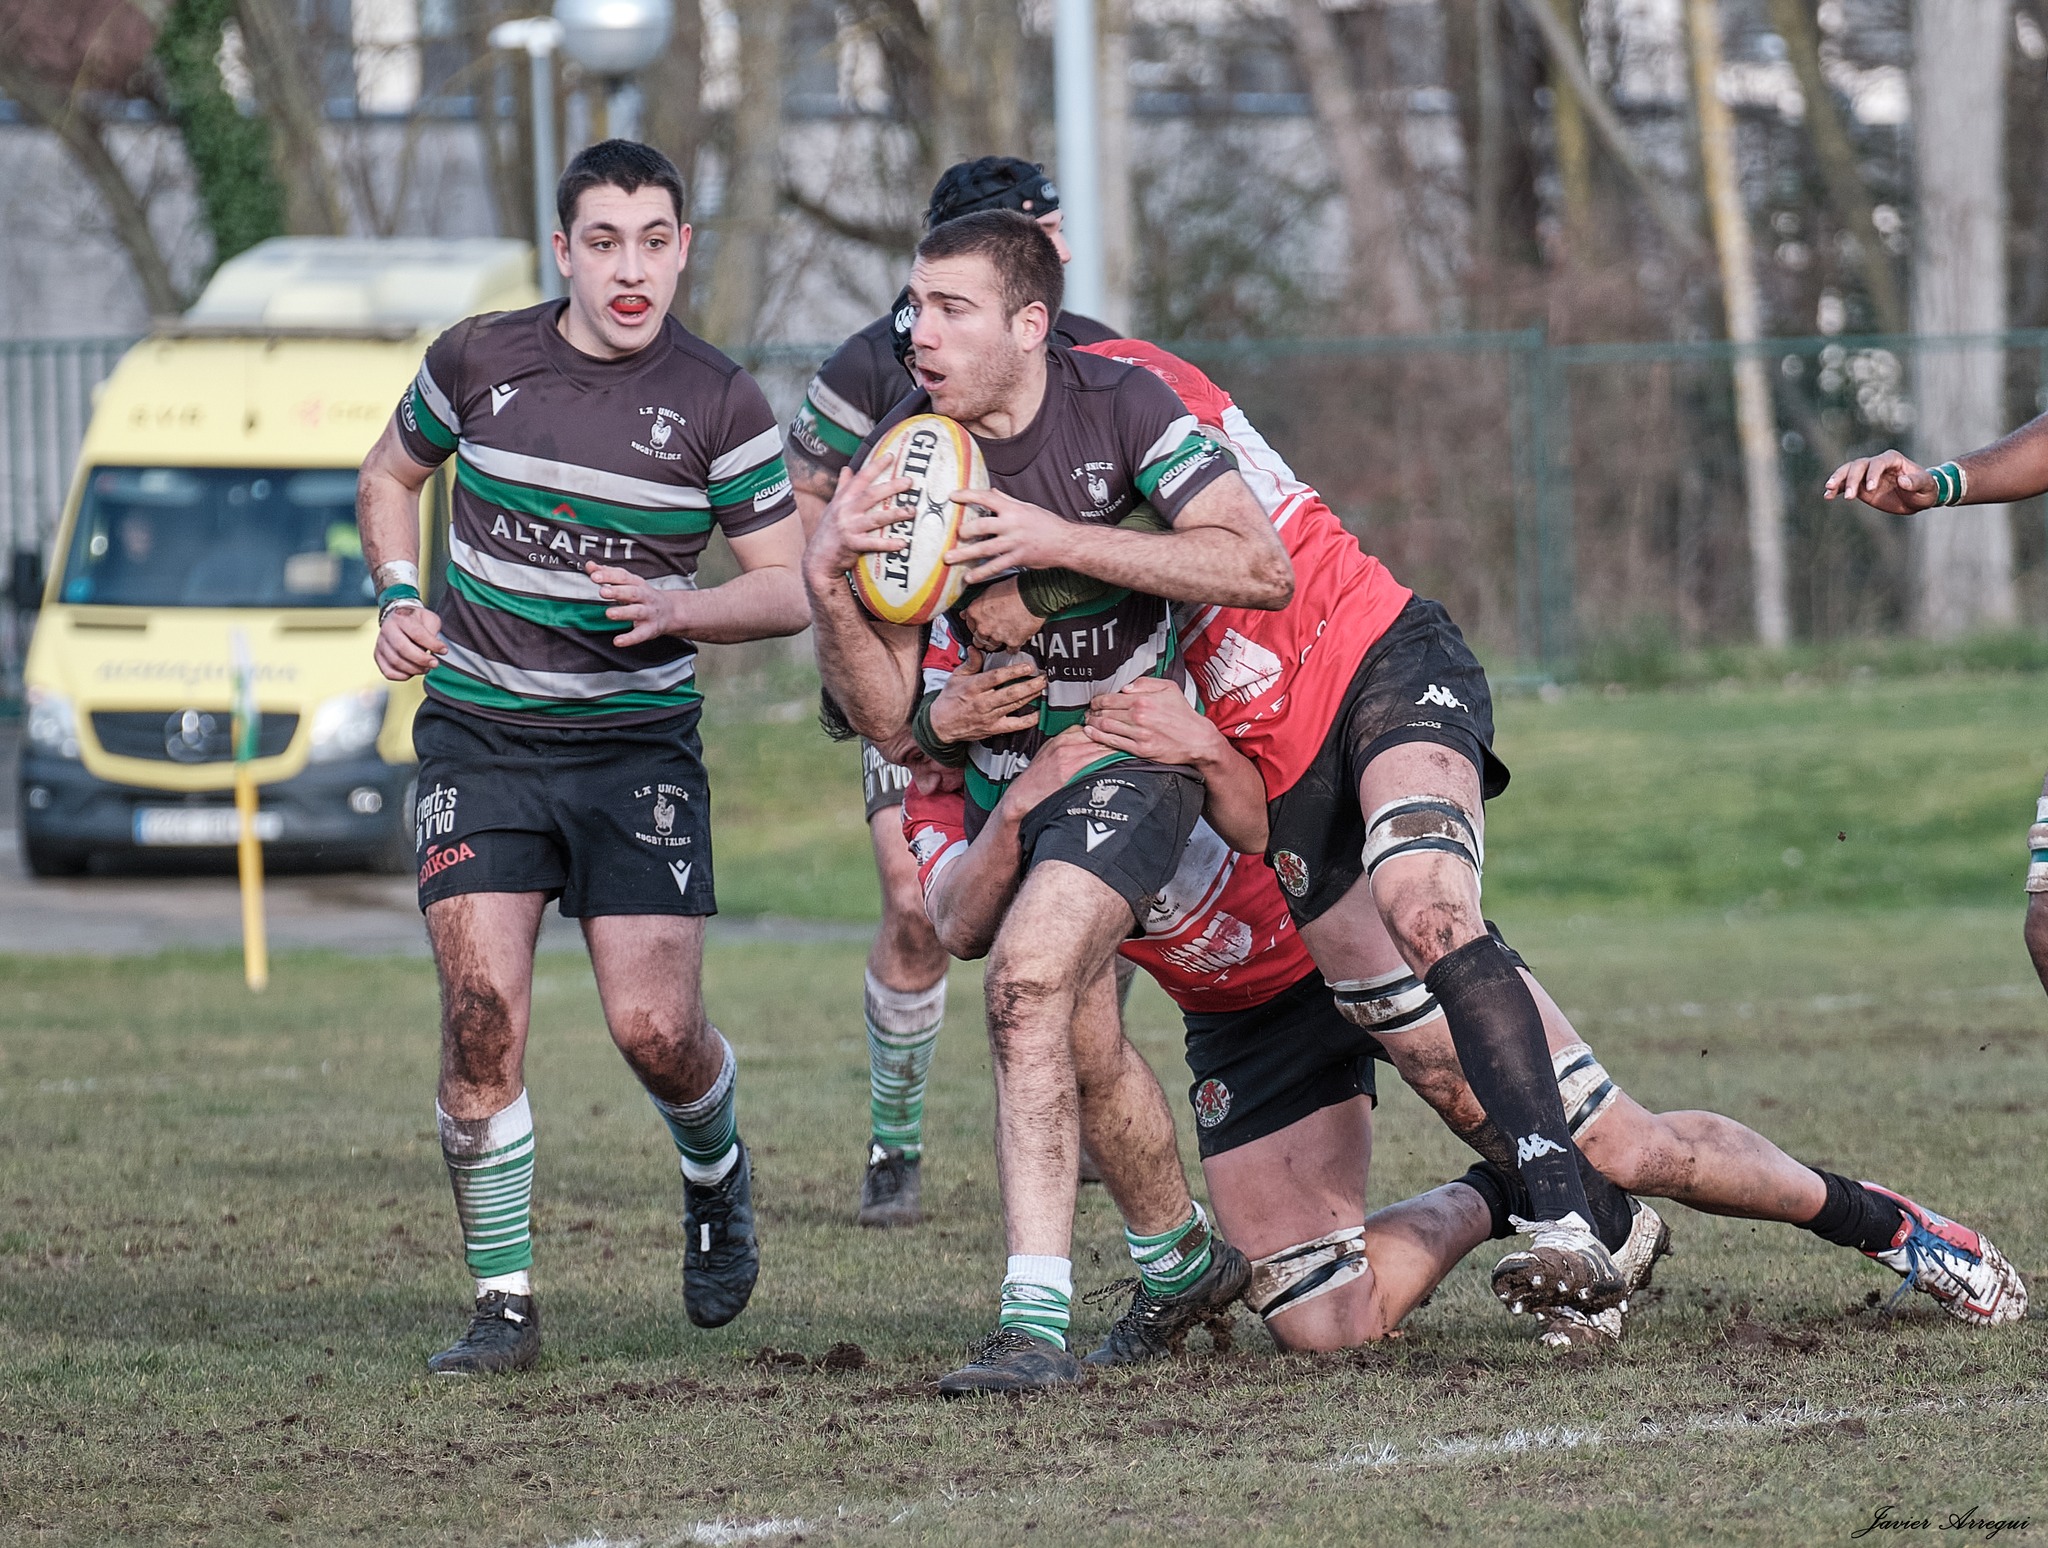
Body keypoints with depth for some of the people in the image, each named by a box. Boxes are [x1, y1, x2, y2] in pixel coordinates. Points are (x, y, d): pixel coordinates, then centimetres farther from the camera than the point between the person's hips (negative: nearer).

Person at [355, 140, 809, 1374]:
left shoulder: (721, 404, -5)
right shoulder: (477, 360, 0)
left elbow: (789, 588, -1)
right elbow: (393, 474, 19)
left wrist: (678, 609, -20)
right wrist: (399, 599, 3)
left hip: (638, 744, -1)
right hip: (480, 733, 1)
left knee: (655, 1027, -10)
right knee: (483, 1007, -14)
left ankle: (716, 1172, 27)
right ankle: (505, 1302, -2)